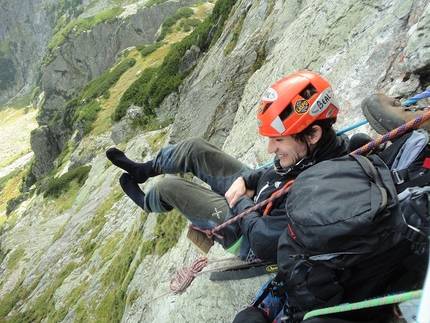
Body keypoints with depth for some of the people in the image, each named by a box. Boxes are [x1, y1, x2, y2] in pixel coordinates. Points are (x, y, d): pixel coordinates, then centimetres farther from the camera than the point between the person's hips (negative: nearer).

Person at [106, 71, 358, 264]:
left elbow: (263, 243, -32)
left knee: (169, 187, 1)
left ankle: (147, 203, 41)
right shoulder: (332, 145, -16)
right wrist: (245, 179, -11)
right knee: (195, 148, 5)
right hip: (253, 193, 7)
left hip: (245, 235, -7)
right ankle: (143, 170, 35)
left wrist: (241, 202, -17)